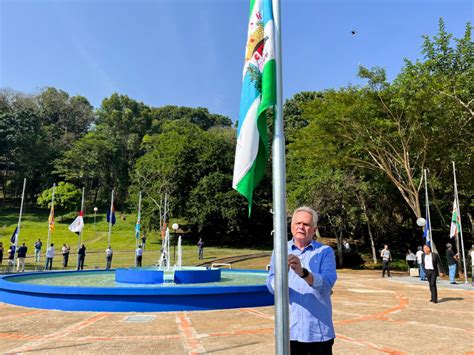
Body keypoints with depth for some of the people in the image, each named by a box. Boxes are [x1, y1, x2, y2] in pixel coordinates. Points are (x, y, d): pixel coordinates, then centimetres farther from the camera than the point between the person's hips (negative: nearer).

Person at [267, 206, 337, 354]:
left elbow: (326, 284, -16)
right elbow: (272, 287, -9)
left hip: (319, 332, 0)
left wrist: (303, 273, -34)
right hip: (289, 331, 1)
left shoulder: (325, 252, -1)